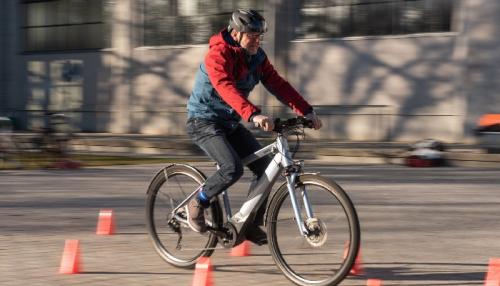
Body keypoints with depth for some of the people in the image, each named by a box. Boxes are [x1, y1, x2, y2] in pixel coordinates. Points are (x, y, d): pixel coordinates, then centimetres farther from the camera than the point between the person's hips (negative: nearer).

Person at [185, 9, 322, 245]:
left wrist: (307, 111, -15)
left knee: (265, 167, -6)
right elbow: (227, 89, -38)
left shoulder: (256, 57, 2)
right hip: (204, 121, -8)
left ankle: (252, 225, 6)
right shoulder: (218, 55, -22)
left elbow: (277, 84, -4)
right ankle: (197, 204, -4)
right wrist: (254, 115, -53)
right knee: (233, 168, -28)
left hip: (230, 124, 8)